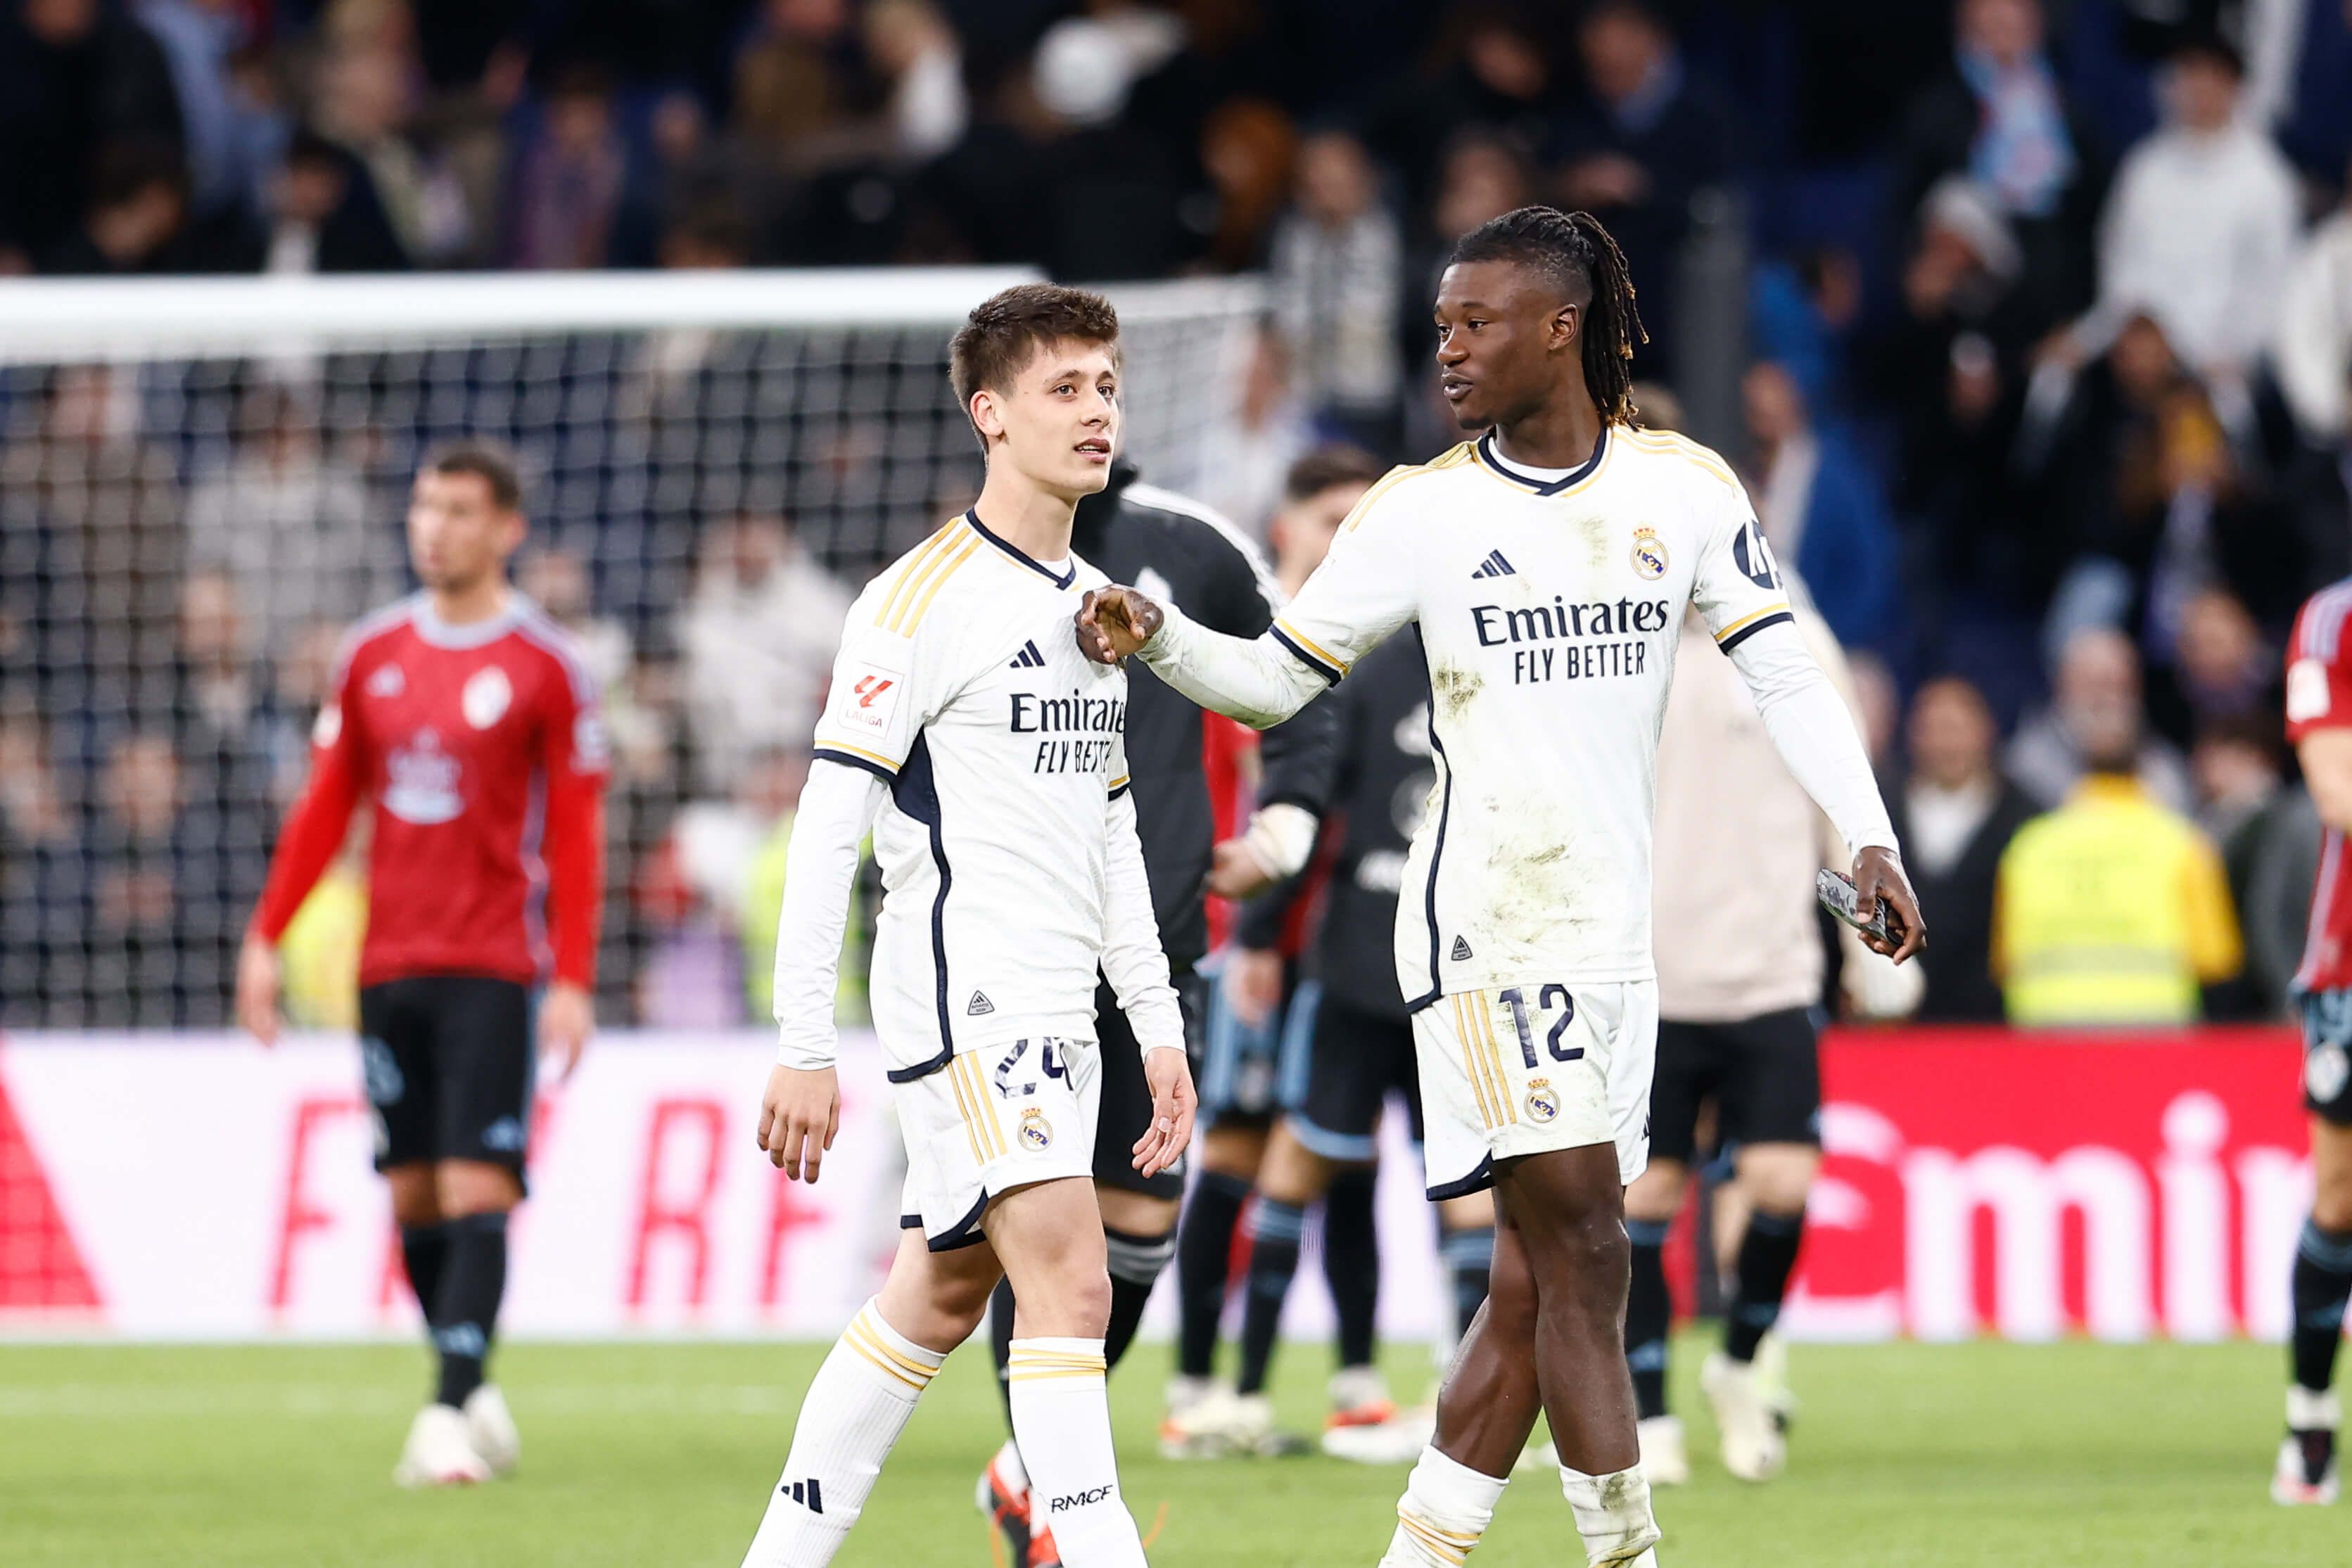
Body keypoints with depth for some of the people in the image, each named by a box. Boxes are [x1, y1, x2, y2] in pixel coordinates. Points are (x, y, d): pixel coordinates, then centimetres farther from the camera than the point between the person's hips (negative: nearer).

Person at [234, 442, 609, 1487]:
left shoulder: (545, 666, -2)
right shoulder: (373, 653, 10)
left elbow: (575, 837, -3)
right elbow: (326, 804, 15)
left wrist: (573, 981, -10)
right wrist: (266, 938, 9)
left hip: (493, 969, -4)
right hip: (388, 962, 5)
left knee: (476, 1192, -12)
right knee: (414, 1196, 5)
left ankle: (450, 1415, -17)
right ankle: (475, 1397, 16)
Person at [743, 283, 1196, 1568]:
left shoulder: (1095, 605, 16)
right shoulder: (923, 598, -10)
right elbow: (827, 824, -12)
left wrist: (1158, 1024, 18)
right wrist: (803, 1047, -16)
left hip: (1055, 1015, 8)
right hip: (962, 996, -8)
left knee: (940, 1296, 13)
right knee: (1070, 1283, -17)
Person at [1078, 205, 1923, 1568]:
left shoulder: (1682, 485, 5)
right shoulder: (1424, 509, 0)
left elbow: (1784, 670, 5)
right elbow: (1275, 681, 6)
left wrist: (1868, 838, -6)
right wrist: (1159, 638, -12)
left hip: (1614, 935, 4)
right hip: (1486, 928, -4)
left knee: (1534, 1287, 6)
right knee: (1583, 1253, -11)